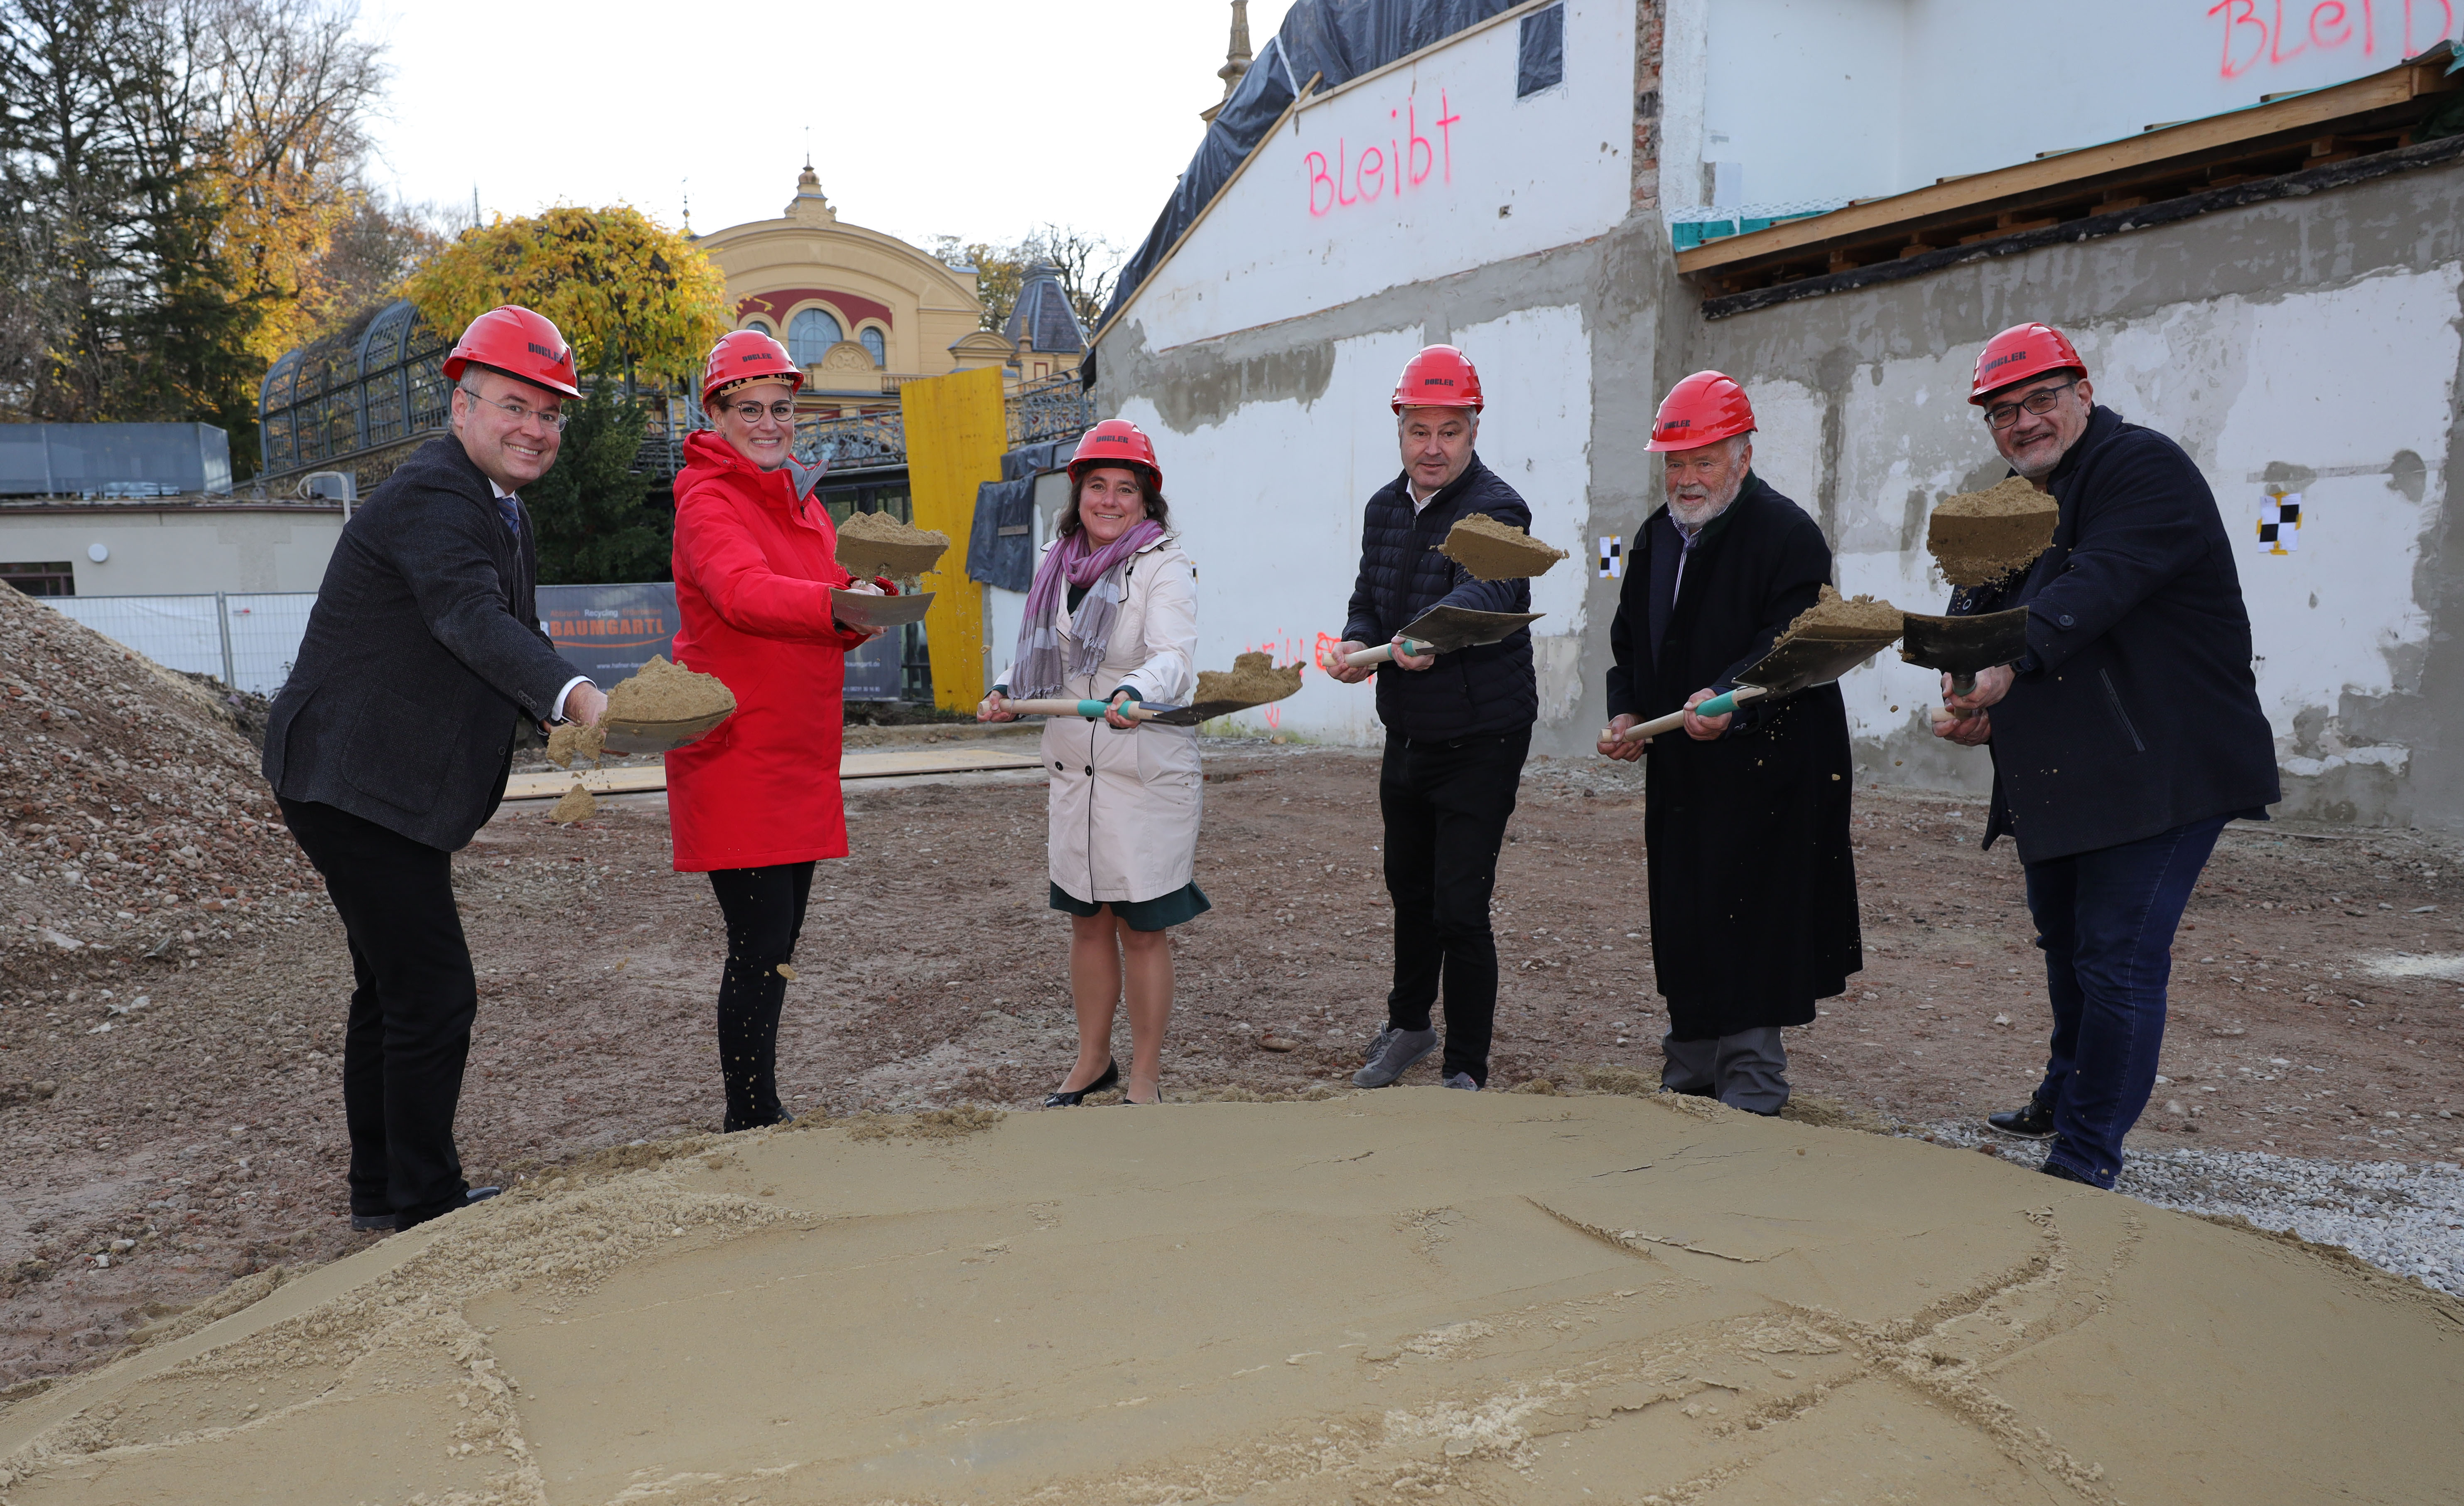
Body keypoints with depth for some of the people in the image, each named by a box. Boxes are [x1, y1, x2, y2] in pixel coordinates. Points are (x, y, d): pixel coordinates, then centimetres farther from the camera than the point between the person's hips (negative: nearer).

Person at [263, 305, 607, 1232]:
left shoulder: (501, 512, 13)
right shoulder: (431, 498, -20)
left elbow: (512, 638, 17)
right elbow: (472, 620, -39)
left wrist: (589, 714, 1)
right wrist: (575, 696, -55)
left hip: (386, 787, 11)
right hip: (352, 784, -11)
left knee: (395, 987, 19)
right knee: (433, 994, -7)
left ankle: (381, 1192, 34)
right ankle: (425, 1203, 8)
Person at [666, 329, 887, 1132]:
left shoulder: (802, 500, 16)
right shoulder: (707, 501, -9)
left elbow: (835, 625, 13)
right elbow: (743, 593, -30)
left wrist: (872, 596, -9)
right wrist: (840, 604, -46)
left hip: (801, 755, 8)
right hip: (734, 755, -8)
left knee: (779, 941, 15)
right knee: (760, 943, -8)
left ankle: (763, 1111, 28)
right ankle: (750, 1125, 3)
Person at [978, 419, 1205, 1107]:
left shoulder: (1165, 567, -10)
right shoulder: (1060, 565, 8)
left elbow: (1175, 658, -26)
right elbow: (1039, 655, 19)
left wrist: (1133, 693, -45)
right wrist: (1008, 690, 0)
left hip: (1149, 774, -6)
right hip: (1074, 770, 6)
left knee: (1142, 926, 2)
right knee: (1087, 919, 15)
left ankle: (1145, 1078, 17)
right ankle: (1092, 1060, 32)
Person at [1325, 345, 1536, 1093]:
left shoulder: (1496, 509, -17)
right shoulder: (1385, 507, 6)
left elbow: (1484, 589, -36)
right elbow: (1369, 600, 8)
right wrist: (1355, 643, -16)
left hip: (1481, 741, -7)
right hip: (1406, 736, 7)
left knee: (1460, 910, -7)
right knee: (1408, 889, 21)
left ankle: (1466, 1069, 10)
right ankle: (1409, 1025, 42)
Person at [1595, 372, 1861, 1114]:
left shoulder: (1787, 534, -9)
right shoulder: (1657, 536, 15)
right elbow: (1630, 637, 21)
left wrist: (1730, 700, -35)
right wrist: (1626, 712, 4)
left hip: (1762, 773, -7)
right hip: (1679, 773, 7)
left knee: (1751, 933, -4)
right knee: (1682, 927, 12)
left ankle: (1751, 1090, 8)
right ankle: (1688, 1080, 26)